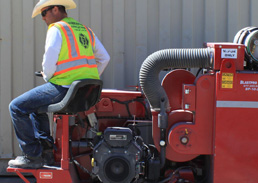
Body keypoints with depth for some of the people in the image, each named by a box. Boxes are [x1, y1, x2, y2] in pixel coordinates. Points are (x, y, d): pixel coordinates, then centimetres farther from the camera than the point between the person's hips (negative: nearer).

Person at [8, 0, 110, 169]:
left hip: (64, 87, -9)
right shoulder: (85, 30, 18)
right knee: (36, 106, 30)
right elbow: (104, 58, 21)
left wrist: (47, 78, 5)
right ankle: (47, 150, 21)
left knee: (17, 107, -1)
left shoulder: (56, 29, -6)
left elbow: (49, 60, -15)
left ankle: (33, 156, -4)